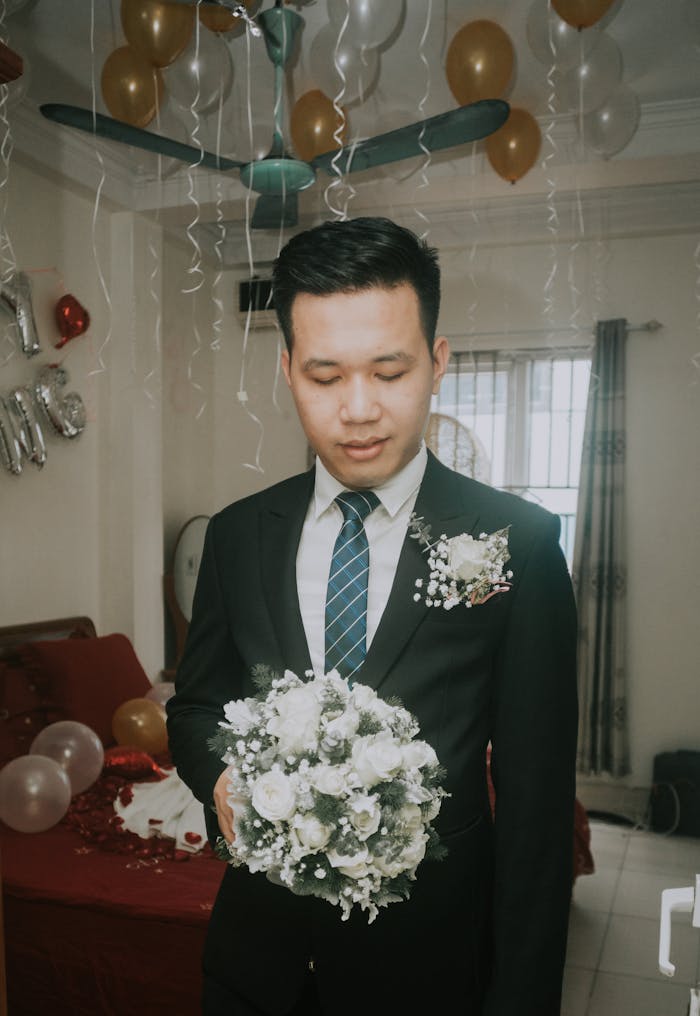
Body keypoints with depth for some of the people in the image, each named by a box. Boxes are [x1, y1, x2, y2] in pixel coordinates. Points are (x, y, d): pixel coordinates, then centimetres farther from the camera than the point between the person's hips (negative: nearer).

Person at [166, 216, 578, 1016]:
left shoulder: (518, 543, -12)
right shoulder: (237, 534, -3)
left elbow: (534, 796, -10)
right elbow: (195, 705, 9)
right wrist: (221, 778, -13)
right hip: (258, 948, 3)